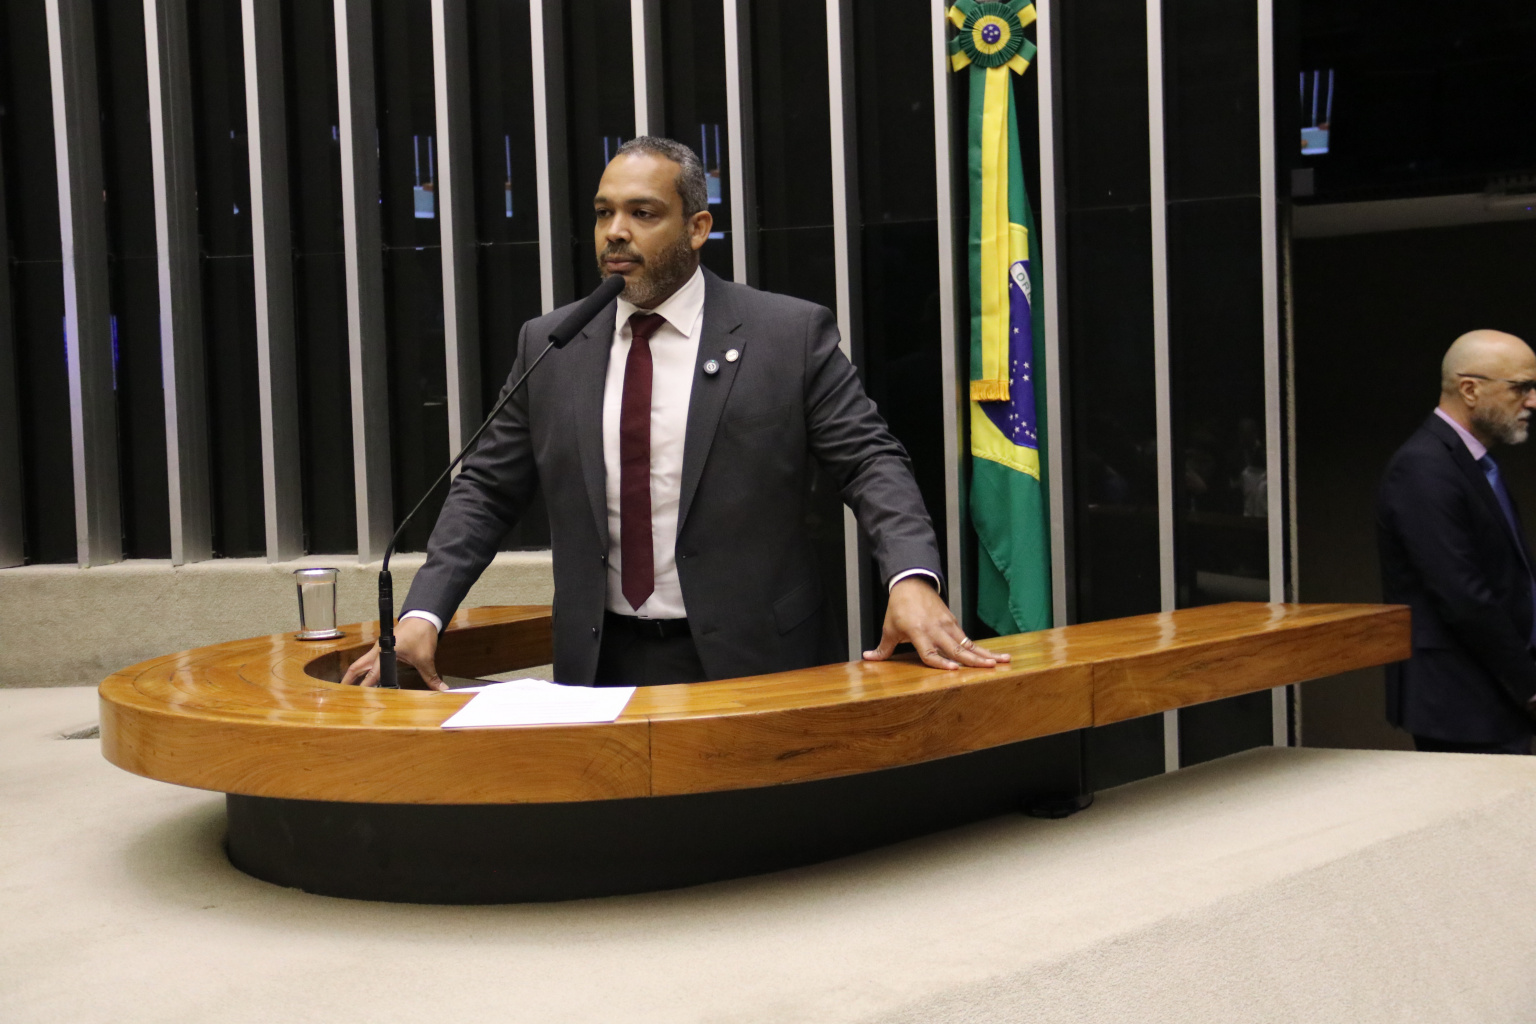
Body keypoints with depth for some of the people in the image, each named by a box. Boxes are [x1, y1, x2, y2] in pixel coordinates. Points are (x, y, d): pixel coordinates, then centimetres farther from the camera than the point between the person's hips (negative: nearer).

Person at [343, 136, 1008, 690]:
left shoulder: (791, 333, -3)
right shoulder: (548, 344, 7)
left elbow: (869, 460, -6)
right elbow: (487, 489, 8)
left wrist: (912, 577, -24)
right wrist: (423, 613, -5)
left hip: (755, 665, -2)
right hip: (599, 666, 3)